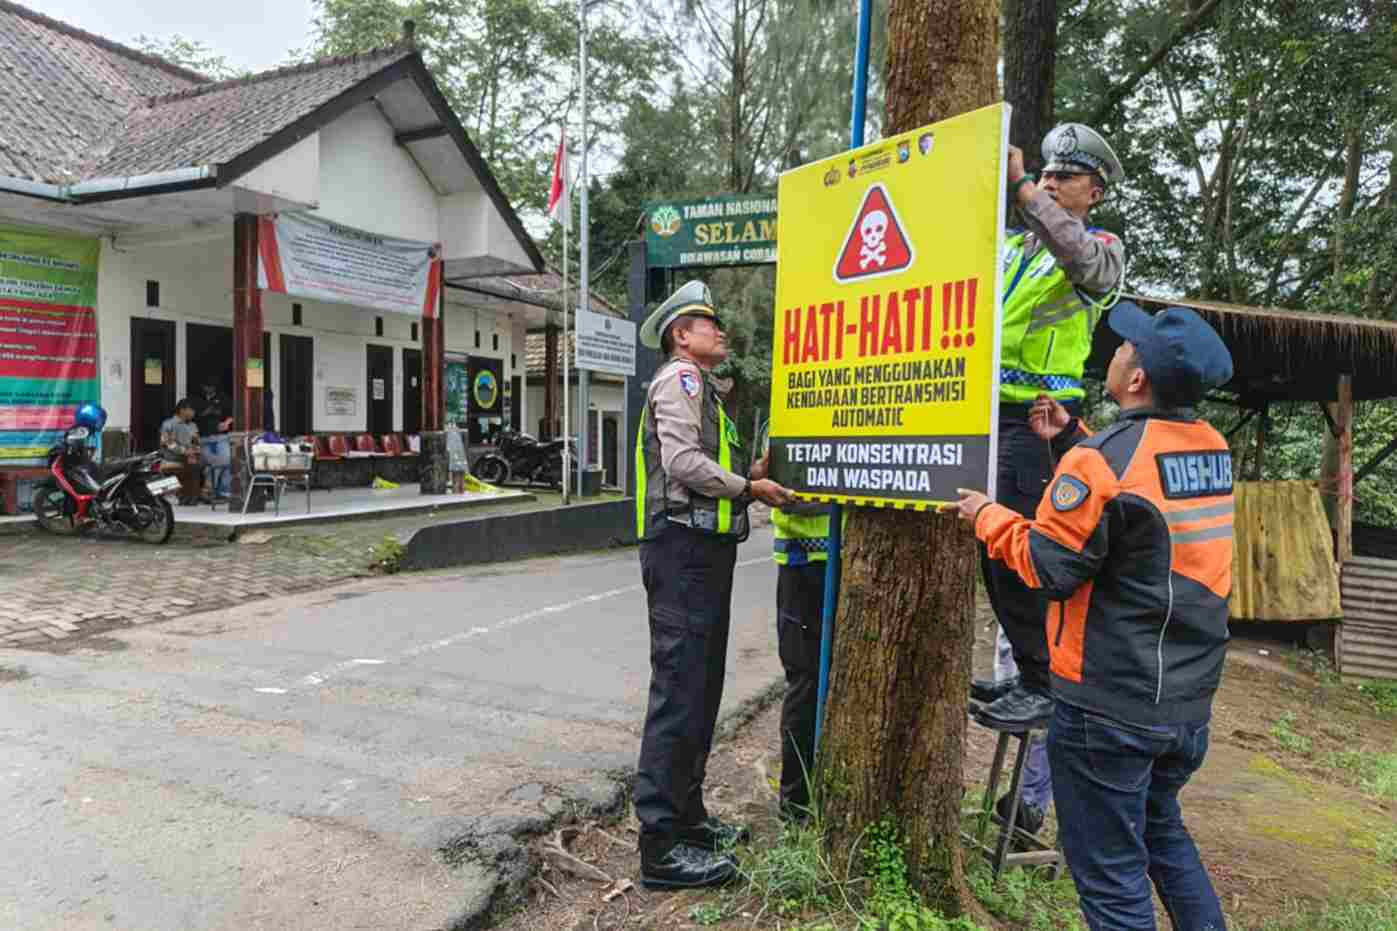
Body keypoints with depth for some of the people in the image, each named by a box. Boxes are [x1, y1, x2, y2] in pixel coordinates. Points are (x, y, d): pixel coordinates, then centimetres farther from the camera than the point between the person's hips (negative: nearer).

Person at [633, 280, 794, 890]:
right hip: (683, 546, -10)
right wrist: (749, 488, -10)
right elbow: (683, 461, -18)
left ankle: (685, 813, 26)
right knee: (679, 690, -9)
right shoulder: (680, 377, -5)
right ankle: (661, 845, -3)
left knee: (701, 688, 15)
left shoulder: (702, 386, 26)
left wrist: (753, 482, 6)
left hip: (705, 548, 10)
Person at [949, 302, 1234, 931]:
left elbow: (1048, 565, -18)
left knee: (1111, 869, 8)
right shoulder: (1213, 449, 1)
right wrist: (1071, 440, 15)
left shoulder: (1106, 459, -22)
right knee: (1162, 831, 30)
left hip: (1110, 708, -8)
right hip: (1189, 701, 8)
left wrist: (987, 517, -3)